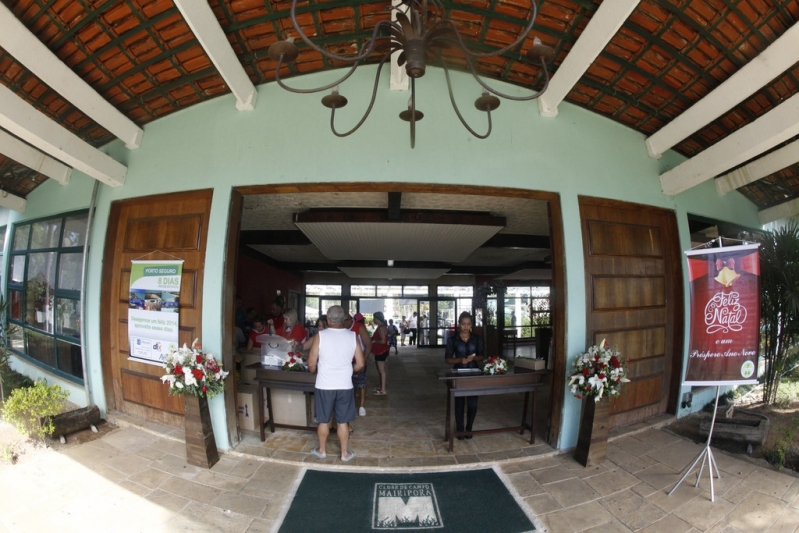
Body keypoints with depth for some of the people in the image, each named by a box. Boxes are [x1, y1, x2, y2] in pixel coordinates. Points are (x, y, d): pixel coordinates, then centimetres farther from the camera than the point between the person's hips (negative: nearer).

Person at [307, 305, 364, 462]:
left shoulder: (320, 335, -11)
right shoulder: (353, 336, -6)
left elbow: (311, 363, -7)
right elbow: (360, 363, -3)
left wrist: (315, 372, 15)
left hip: (324, 386, -1)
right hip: (344, 386, 1)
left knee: (323, 420, 16)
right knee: (343, 421, 14)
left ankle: (321, 450, 33)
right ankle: (345, 453, 26)